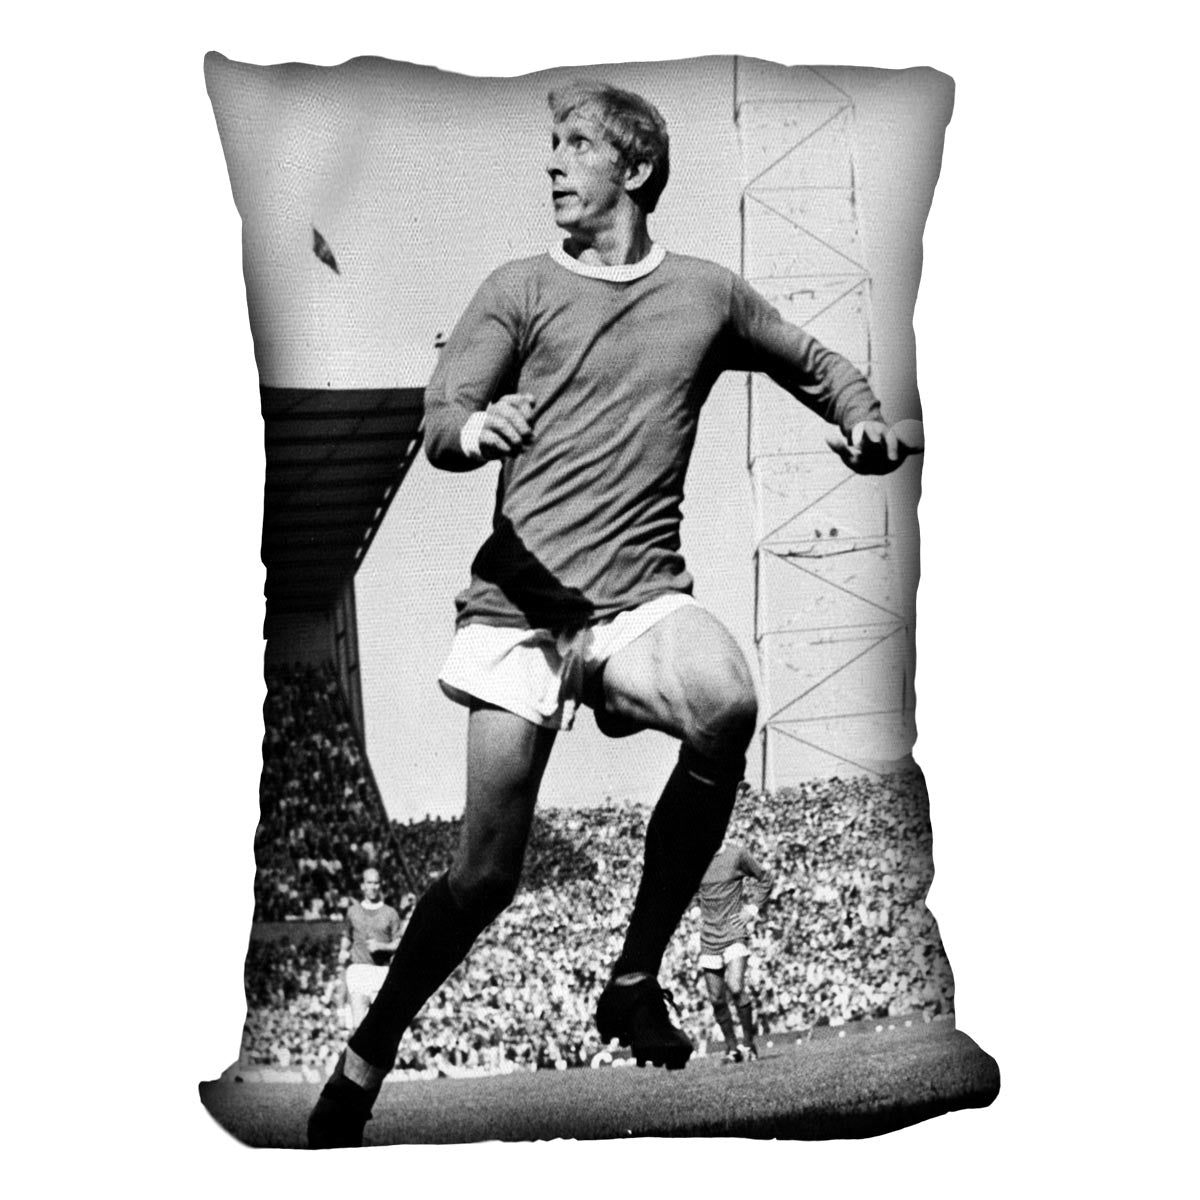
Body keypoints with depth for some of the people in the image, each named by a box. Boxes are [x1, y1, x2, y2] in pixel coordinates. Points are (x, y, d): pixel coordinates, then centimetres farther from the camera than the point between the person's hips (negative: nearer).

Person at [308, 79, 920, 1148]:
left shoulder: (707, 293, 12)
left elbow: (815, 362, 27)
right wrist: (476, 430, -27)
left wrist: (868, 422, 6)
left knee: (729, 709, -32)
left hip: (642, 597, 1)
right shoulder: (519, 288, 8)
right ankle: (361, 1067, 21)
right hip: (517, 602, -1)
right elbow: (439, 423, -3)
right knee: (486, 874, -5)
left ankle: (636, 978, -9)